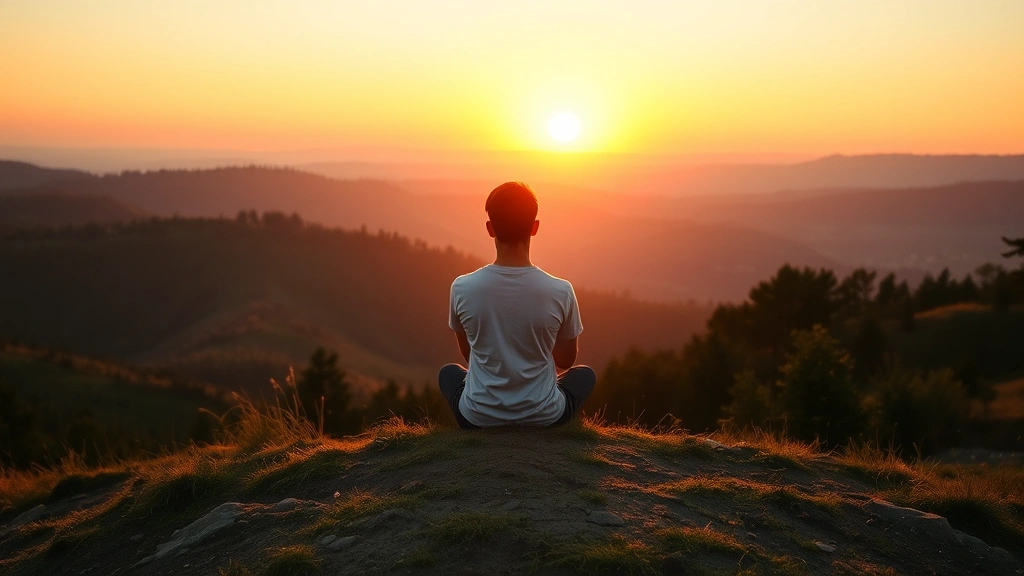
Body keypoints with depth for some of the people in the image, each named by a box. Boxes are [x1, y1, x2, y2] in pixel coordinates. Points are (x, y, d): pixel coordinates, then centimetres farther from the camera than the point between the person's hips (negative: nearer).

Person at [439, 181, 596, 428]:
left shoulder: (462, 288, -14)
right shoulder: (560, 291, -16)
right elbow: (566, 360, 2)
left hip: (479, 417, 1)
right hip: (543, 417, 0)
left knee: (448, 372, 34)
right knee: (585, 374, 31)